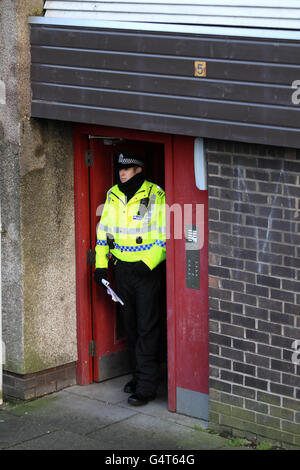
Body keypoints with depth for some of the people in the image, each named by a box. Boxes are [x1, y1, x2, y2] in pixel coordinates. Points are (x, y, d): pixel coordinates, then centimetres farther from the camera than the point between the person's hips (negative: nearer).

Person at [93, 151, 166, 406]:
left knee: (147, 326, -6)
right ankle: (140, 374, 26)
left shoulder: (156, 196, -10)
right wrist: (101, 264, 7)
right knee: (130, 325, 13)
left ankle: (146, 385, -5)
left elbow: (166, 236, -10)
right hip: (122, 268, 6)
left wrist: (148, 264, -19)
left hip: (148, 270, -6)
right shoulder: (113, 195, 7)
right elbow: (104, 230, 14)